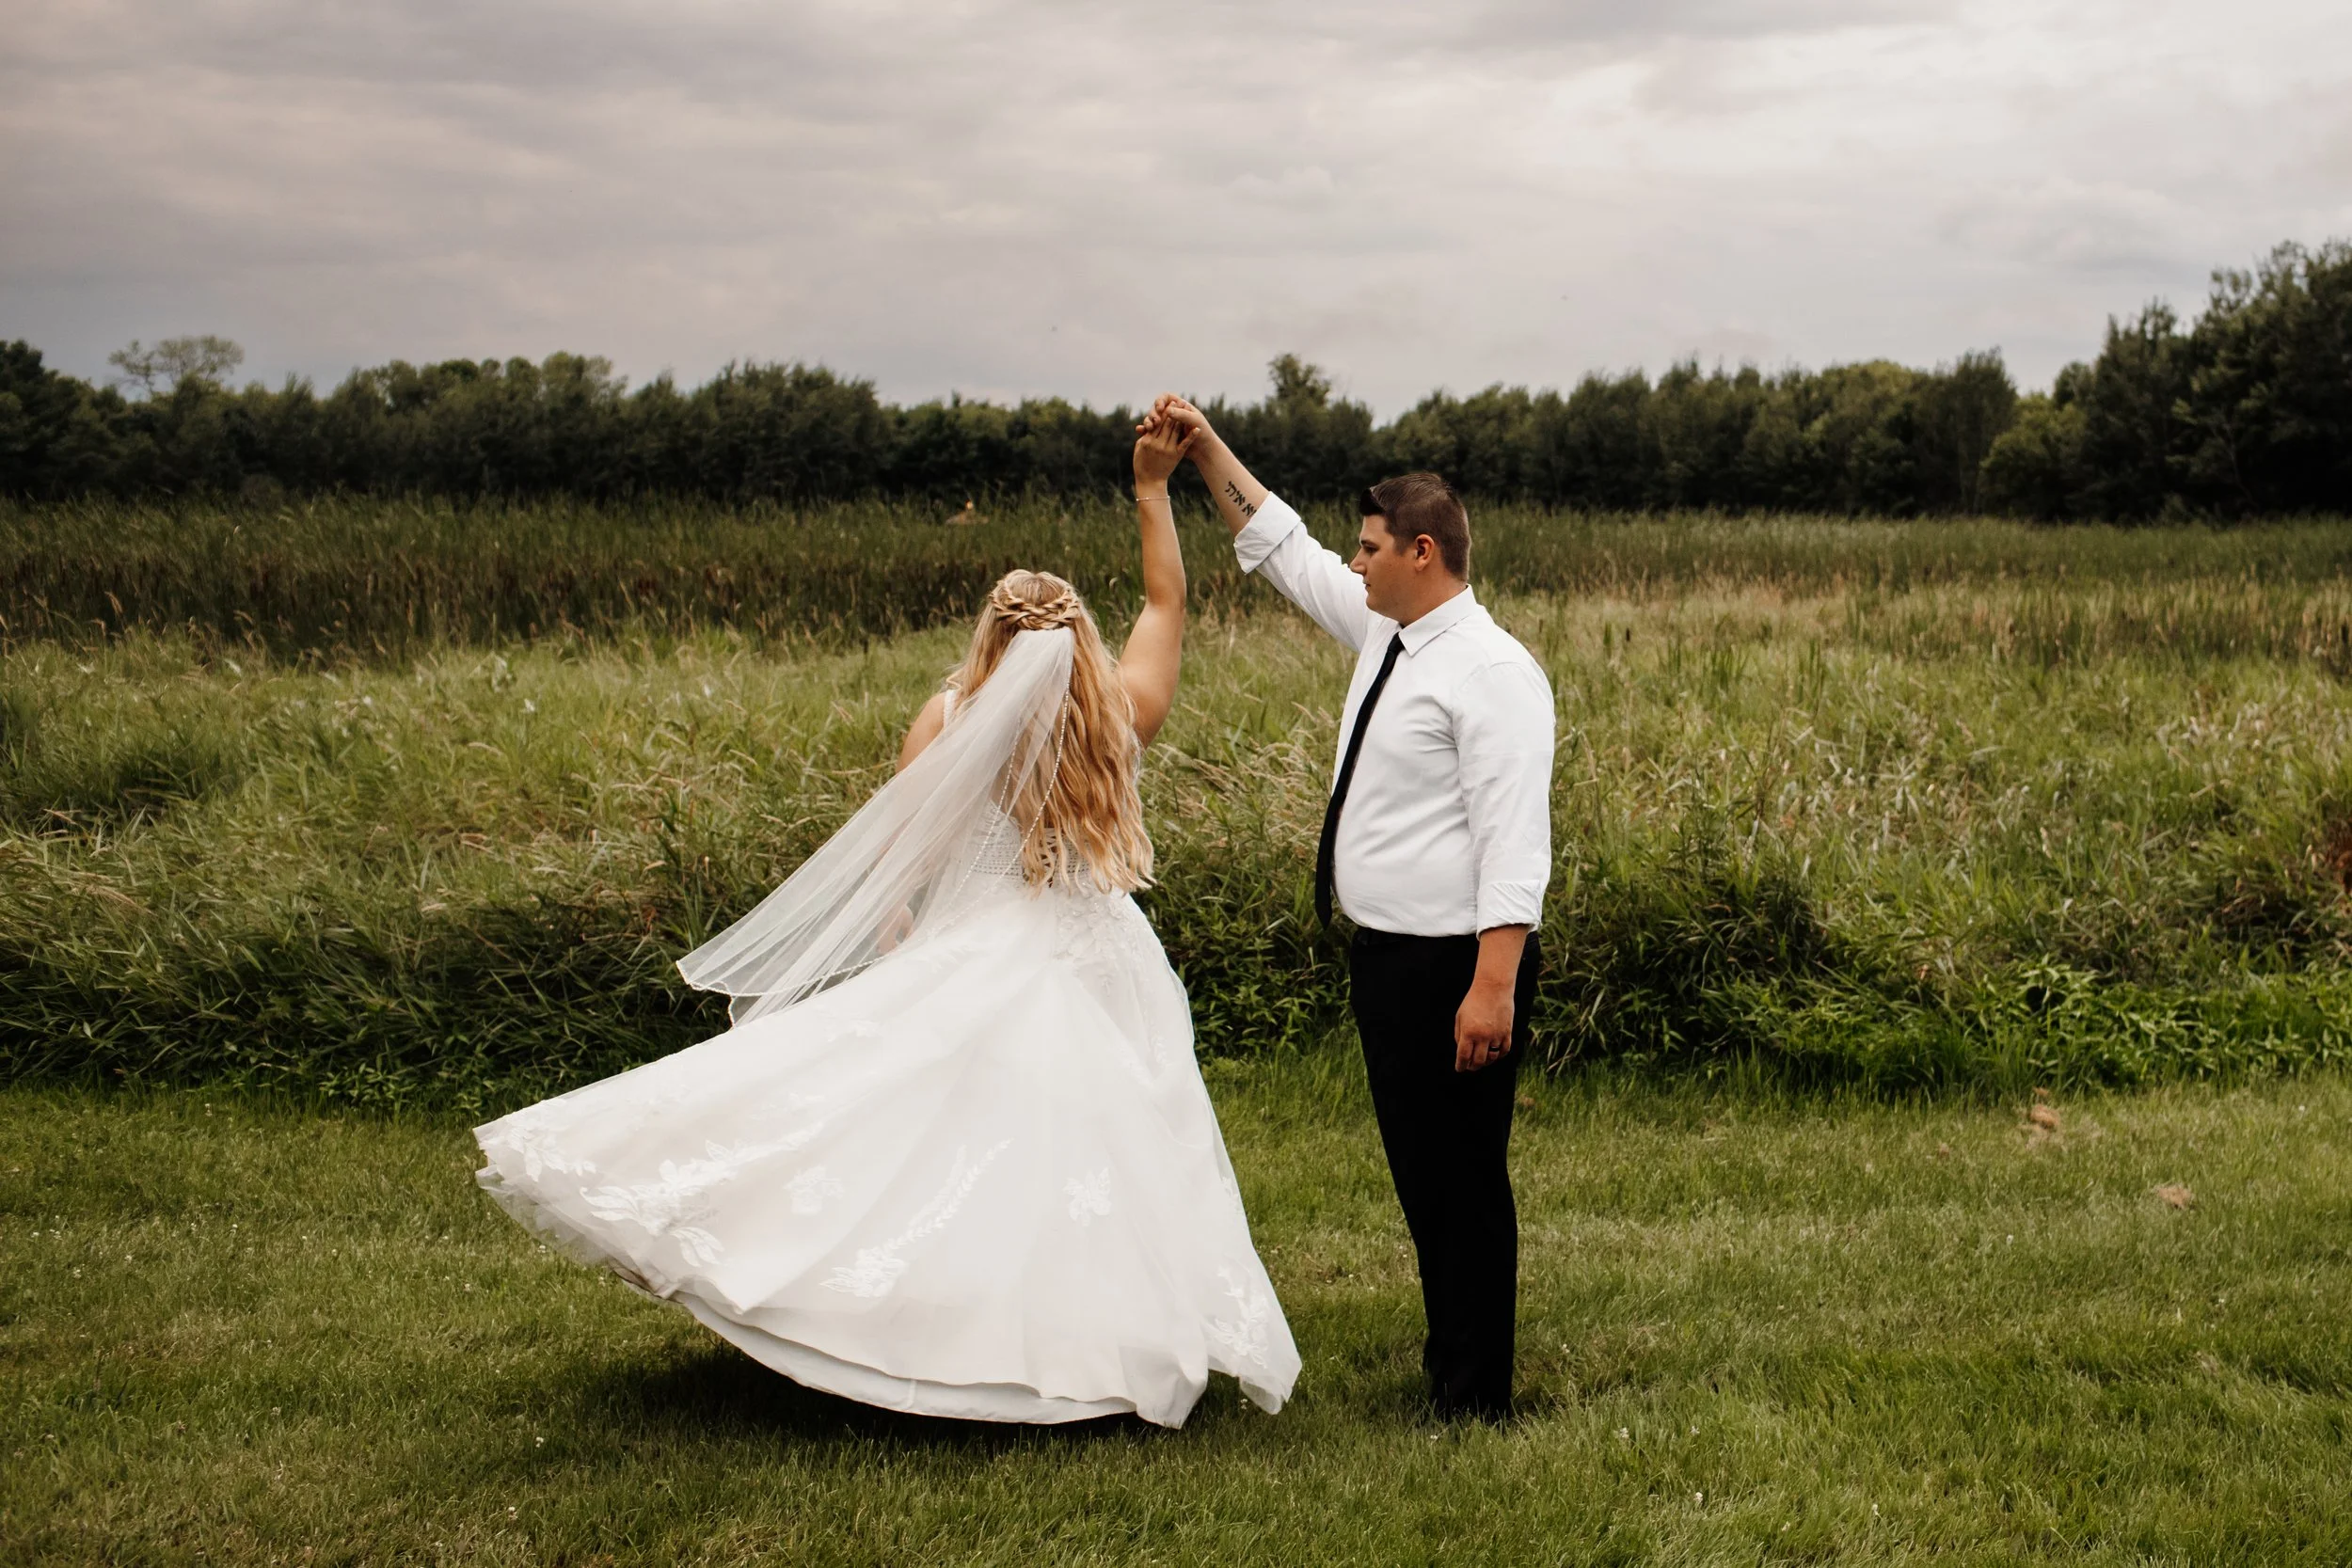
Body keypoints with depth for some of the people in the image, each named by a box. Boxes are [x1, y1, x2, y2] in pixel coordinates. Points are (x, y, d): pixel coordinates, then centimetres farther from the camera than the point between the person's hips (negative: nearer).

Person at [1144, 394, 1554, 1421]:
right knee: (1418, 1174, 17)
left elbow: (1515, 845, -23)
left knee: (1462, 1179, 0)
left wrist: (1491, 987, -28)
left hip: (1453, 965, -9)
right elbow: (1281, 545, 24)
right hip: (1384, 953, 10)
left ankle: (1474, 1400, 10)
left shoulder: (1491, 672, -17)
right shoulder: (1384, 633, 11)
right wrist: (1205, 448, 20)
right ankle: (1447, 1362, 29)